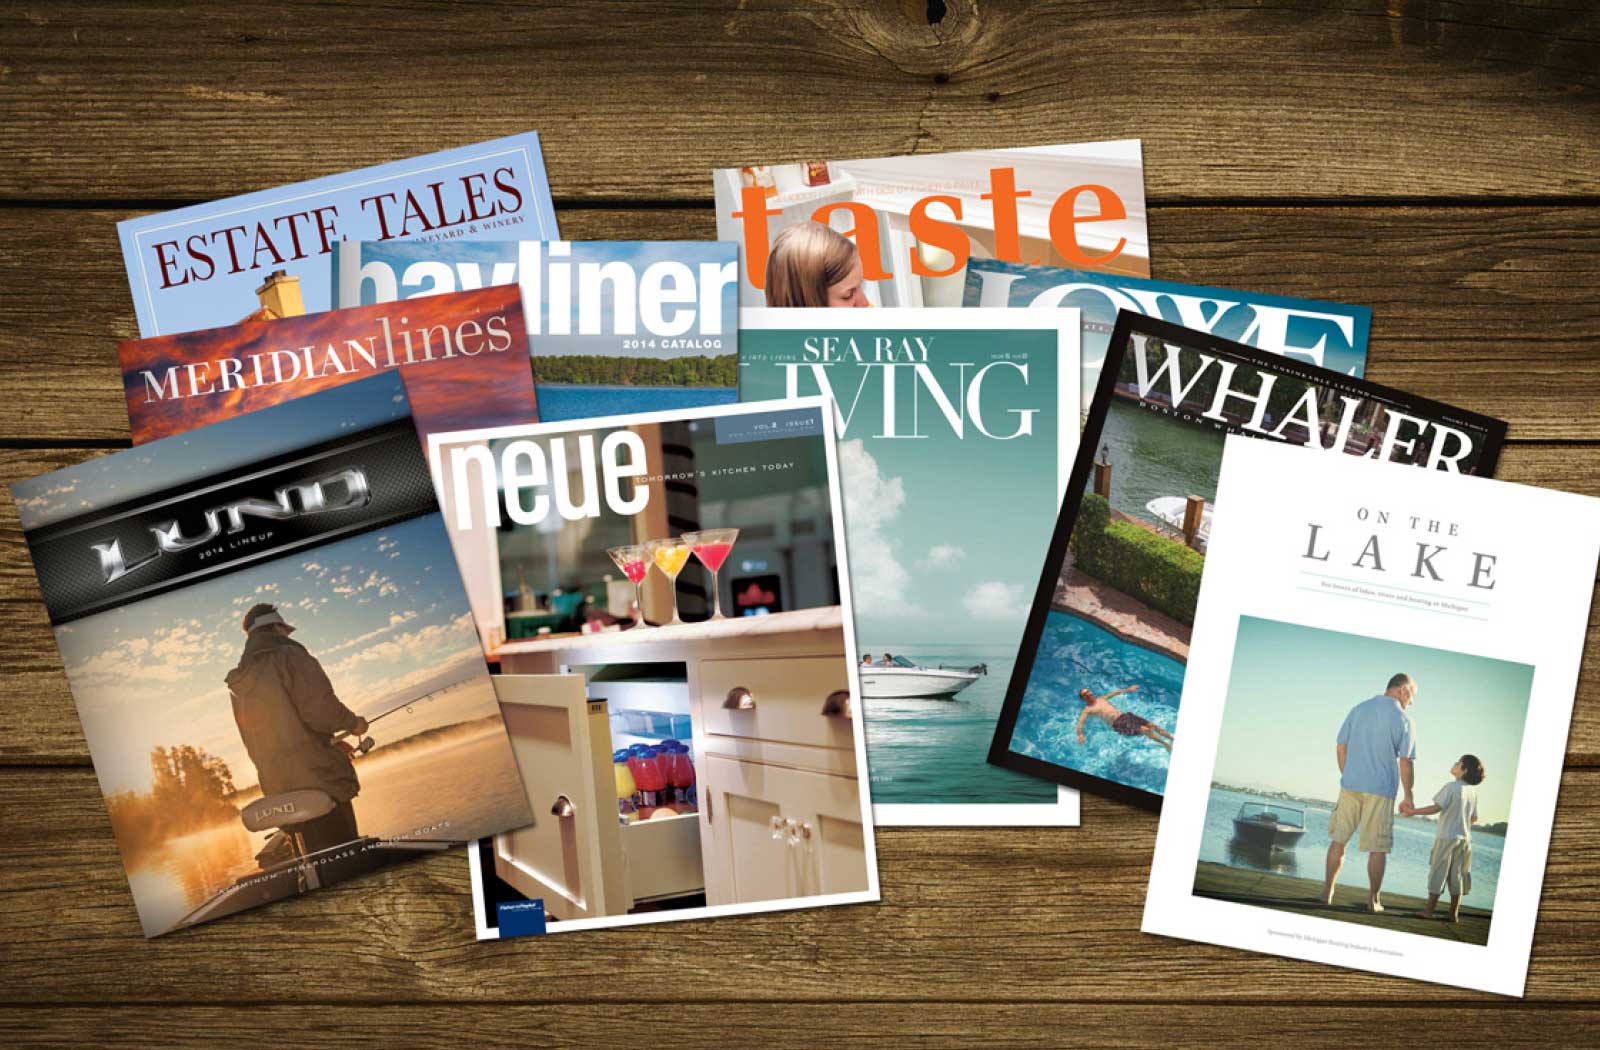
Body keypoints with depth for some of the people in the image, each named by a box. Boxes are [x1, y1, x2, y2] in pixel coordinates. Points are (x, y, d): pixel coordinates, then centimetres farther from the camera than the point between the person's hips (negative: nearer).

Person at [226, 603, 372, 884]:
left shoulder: (240, 684, 17)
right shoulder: (290, 658, -6)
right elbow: (320, 711, -17)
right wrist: (353, 722, 2)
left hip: (279, 792, 7)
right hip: (320, 782, -7)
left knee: (319, 866, 13)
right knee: (347, 863, -6)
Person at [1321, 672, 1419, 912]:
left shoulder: (1359, 709, 7)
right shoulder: (1404, 720, -6)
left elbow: (1340, 747, 8)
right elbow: (1405, 763, -10)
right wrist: (1408, 797, -2)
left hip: (1350, 786, 4)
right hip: (1381, 791, -4)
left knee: (1339, 839, 12)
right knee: (1378, 848, 5)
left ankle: (1327, 892, 13)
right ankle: (1373, 899, 9)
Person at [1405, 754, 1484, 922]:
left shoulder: (1451, 787, -12)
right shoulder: (1473, 791, 7)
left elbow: (1437, 808, -19)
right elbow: (1474, 818, 14)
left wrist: (1413, 811, -18)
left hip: (1446, 837, -5)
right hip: (1464, 838, 5)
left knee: (1438, 873, -1)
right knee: (1457, 876, 8)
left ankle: (1429, 910, 1)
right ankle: (1454, 914, 9)